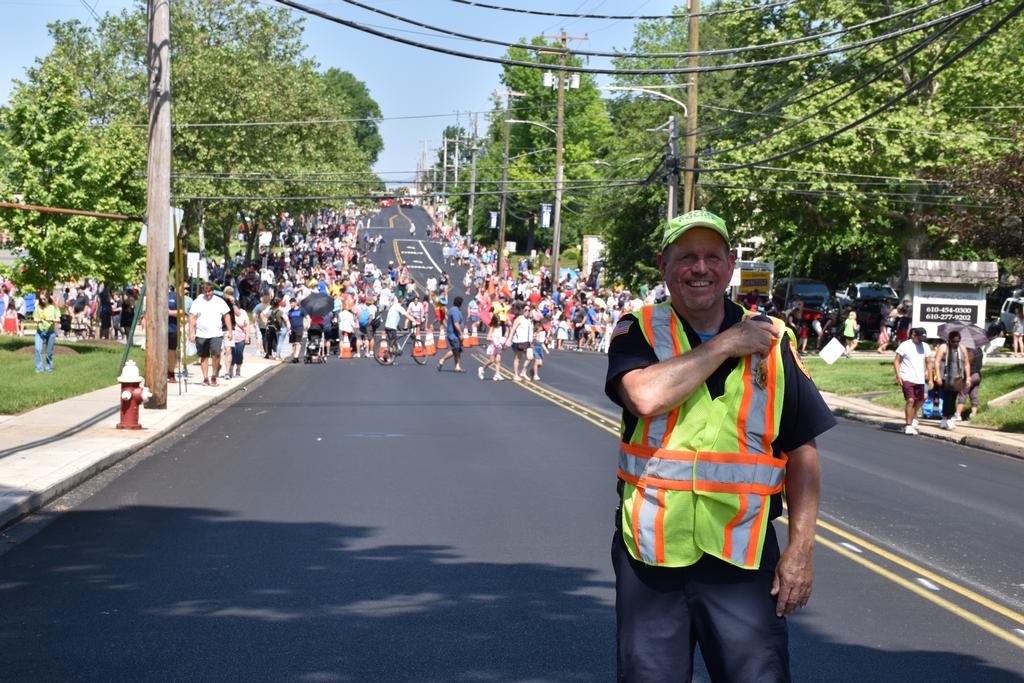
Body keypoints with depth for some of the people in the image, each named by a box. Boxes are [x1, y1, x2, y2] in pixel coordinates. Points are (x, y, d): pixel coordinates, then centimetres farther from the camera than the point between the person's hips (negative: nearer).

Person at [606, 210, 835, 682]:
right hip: (652, 555, 0)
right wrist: (724, 345, -13)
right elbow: (646, 396, -21)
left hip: (744, 559, 1)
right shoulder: (639, 332, 2)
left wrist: (801, 547, 0)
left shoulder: (771, 341, 6)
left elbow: (802, 451, 7)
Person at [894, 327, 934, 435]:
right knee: (910, 400, -15)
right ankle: (908, 425, -11)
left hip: (920, 379, 5)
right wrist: (898, 375, -15)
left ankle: (913, 415, 47)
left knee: (920, 400, 17)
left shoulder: (925, 347, 8)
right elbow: (896, 361, -3)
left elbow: (928, 363, 13)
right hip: (907, 378, -5)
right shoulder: (905, 345, -5)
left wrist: (930, 379, 7)